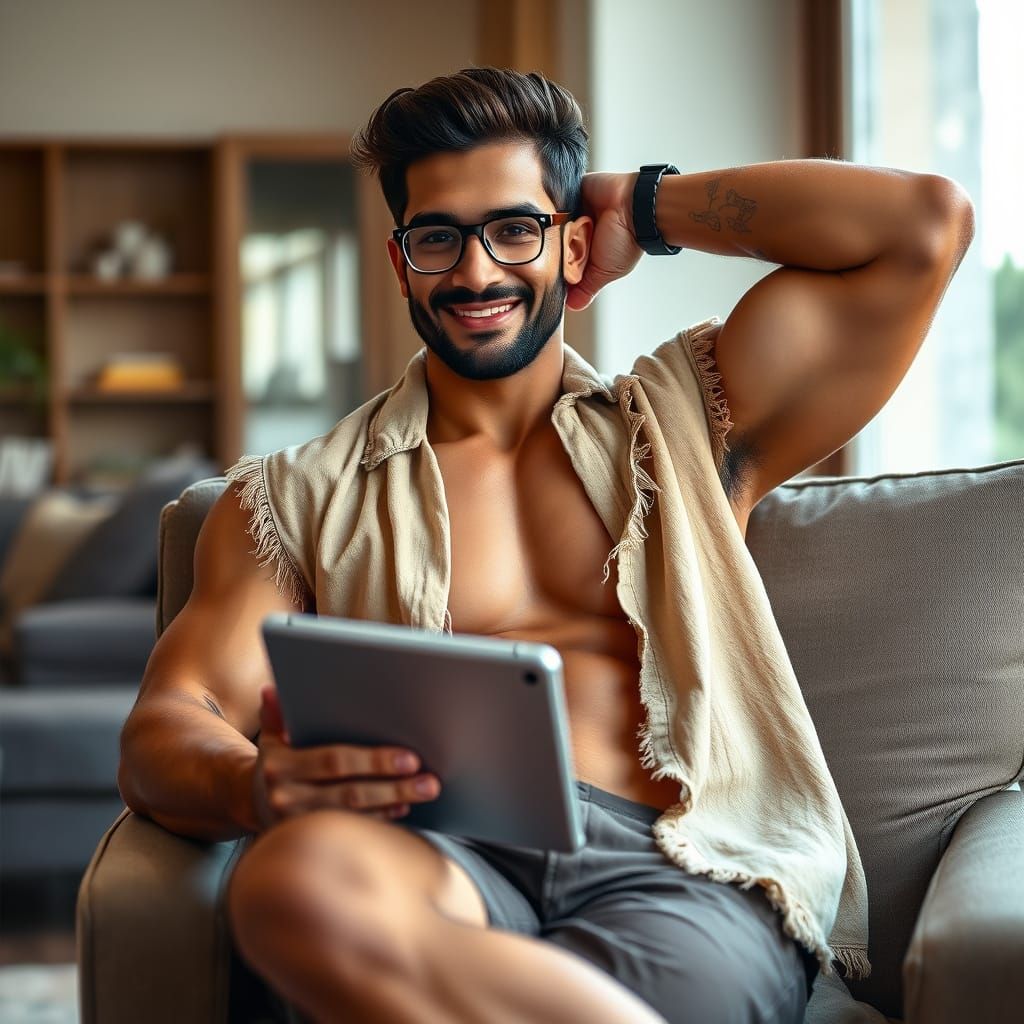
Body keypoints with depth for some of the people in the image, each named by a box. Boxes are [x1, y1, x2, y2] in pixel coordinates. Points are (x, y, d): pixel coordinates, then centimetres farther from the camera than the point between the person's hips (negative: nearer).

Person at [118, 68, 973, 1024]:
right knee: (295, 881, -37)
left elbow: (927, 224, 17)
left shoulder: (679, 424, 23)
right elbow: (164, 732, 10)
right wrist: (256, 789, -16)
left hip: (686, 874, -2)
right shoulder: (292, 501, 22)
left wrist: (646, 206, 24)